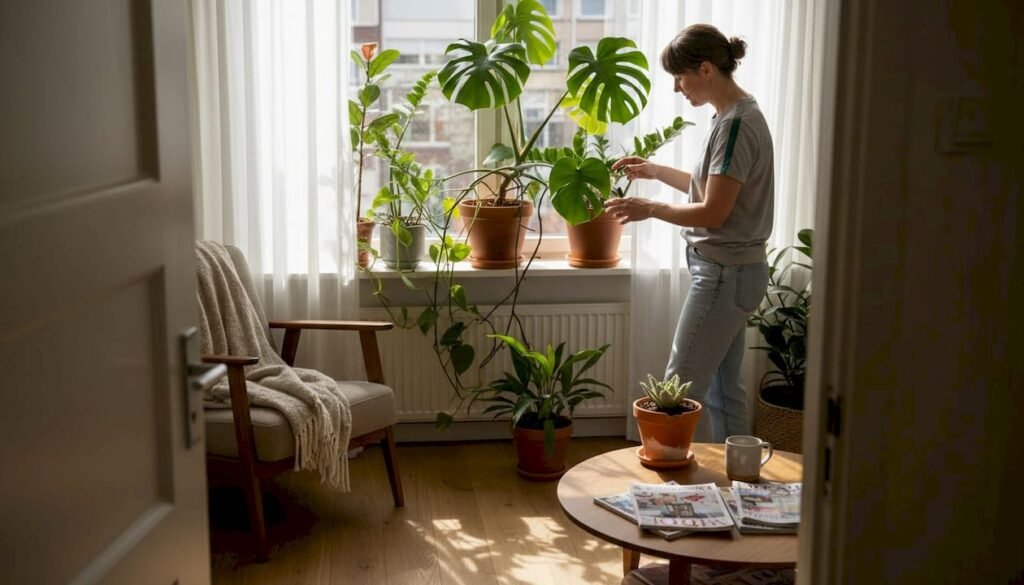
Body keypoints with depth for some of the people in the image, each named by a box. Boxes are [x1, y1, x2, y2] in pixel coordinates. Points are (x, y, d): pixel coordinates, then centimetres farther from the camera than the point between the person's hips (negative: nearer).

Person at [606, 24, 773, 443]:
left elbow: (714, 212, -21)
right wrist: (655, 171, 19)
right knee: (722, 387, 14)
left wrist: (649, 209, -12)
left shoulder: (736, 124, -19)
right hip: (732, 271, 10)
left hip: (725, 274, -10)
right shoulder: (735, 116, 11)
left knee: (682, 387, -3)